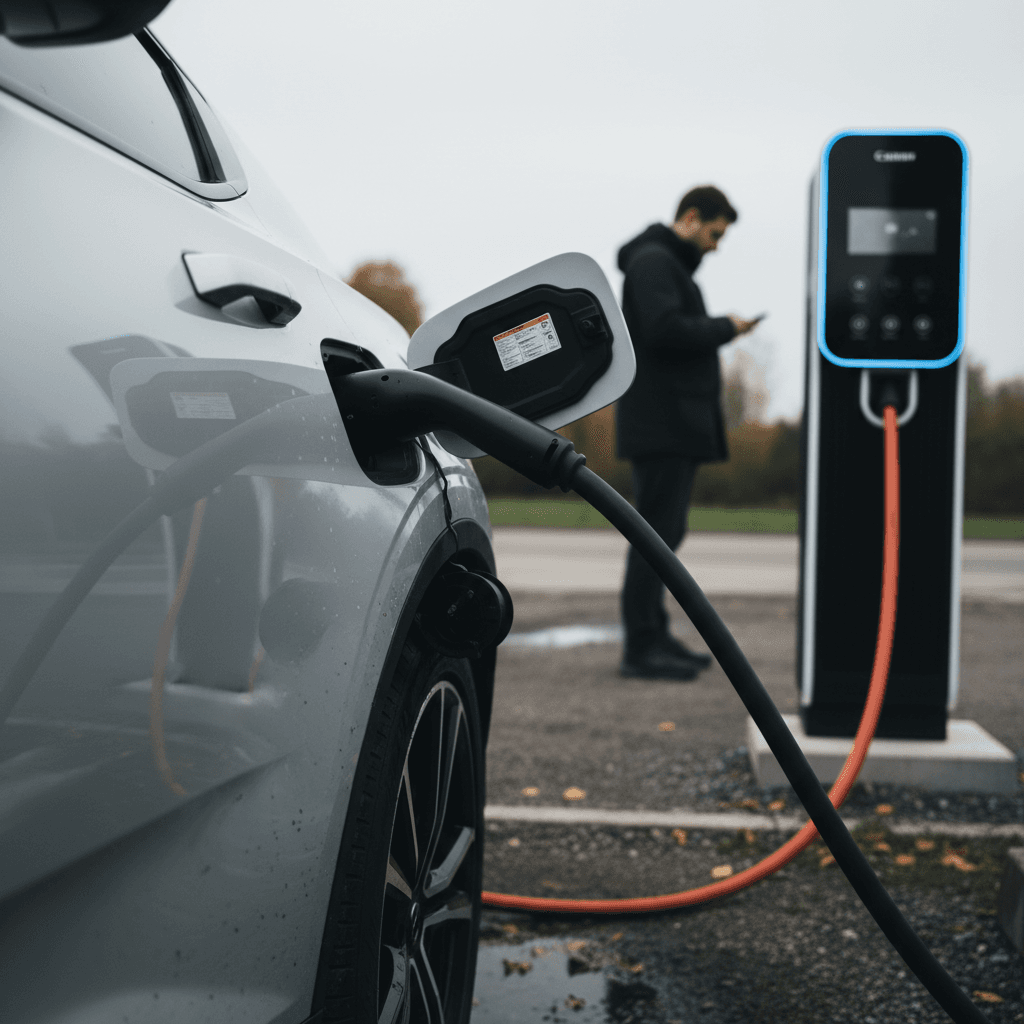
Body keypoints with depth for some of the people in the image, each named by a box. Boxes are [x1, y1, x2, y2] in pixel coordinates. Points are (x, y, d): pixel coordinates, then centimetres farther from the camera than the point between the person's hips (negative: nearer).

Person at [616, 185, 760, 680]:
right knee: (655, 532, -9)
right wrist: (724, 328, -11)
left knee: (666, 531, 12)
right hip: (661, 424, -11)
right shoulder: (653, 260, -9)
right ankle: (641, 646, -5)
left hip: (678, 426, 11)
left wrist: (717, 330, 6)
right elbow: (665, 329, -23)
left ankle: (654, 636, 18)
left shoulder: (672, 266, 24)